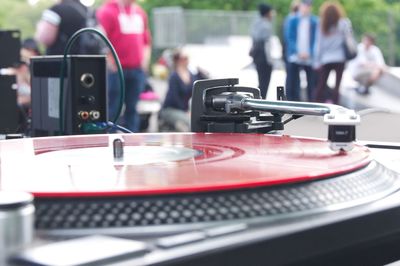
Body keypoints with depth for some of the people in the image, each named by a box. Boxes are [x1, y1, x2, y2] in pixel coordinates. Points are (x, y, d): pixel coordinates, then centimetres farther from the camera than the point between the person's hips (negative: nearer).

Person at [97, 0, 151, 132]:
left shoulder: (140, 12, 16)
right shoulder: (108, 11, -5)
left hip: (137, 70, 6)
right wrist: (111, 64, -13)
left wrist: (145, 60, 10)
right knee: (112, 108, -4)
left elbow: (147, 40, 22)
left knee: (132, 108, 7)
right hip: (116, 70, -6)